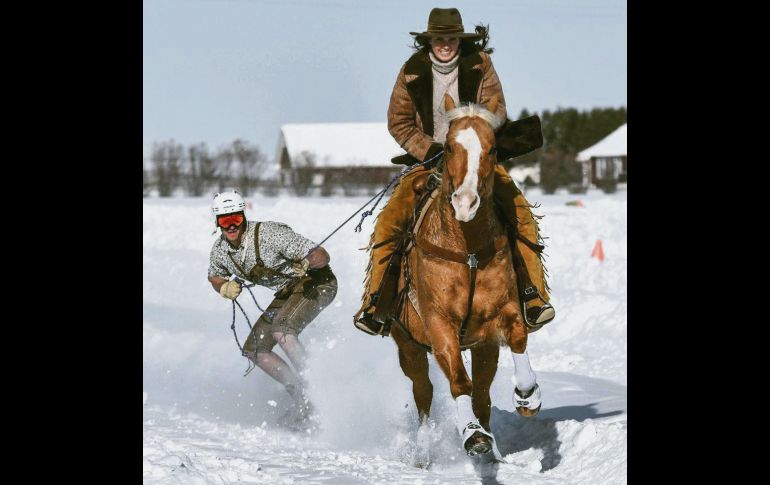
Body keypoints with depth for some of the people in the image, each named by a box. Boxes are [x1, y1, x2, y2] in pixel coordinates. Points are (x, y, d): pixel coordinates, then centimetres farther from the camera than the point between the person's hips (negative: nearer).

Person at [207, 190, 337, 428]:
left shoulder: (269, 234, -27)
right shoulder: (220, 251, -8)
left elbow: (323, 256, -27)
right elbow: (214, 276, 16)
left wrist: (306, 262, -49)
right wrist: (225, 288, -7)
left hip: (316, 283, -8)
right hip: (287, 292, 8)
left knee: (281, 331, -31)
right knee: (254, 349, 1)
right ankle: (300, 395, 7)